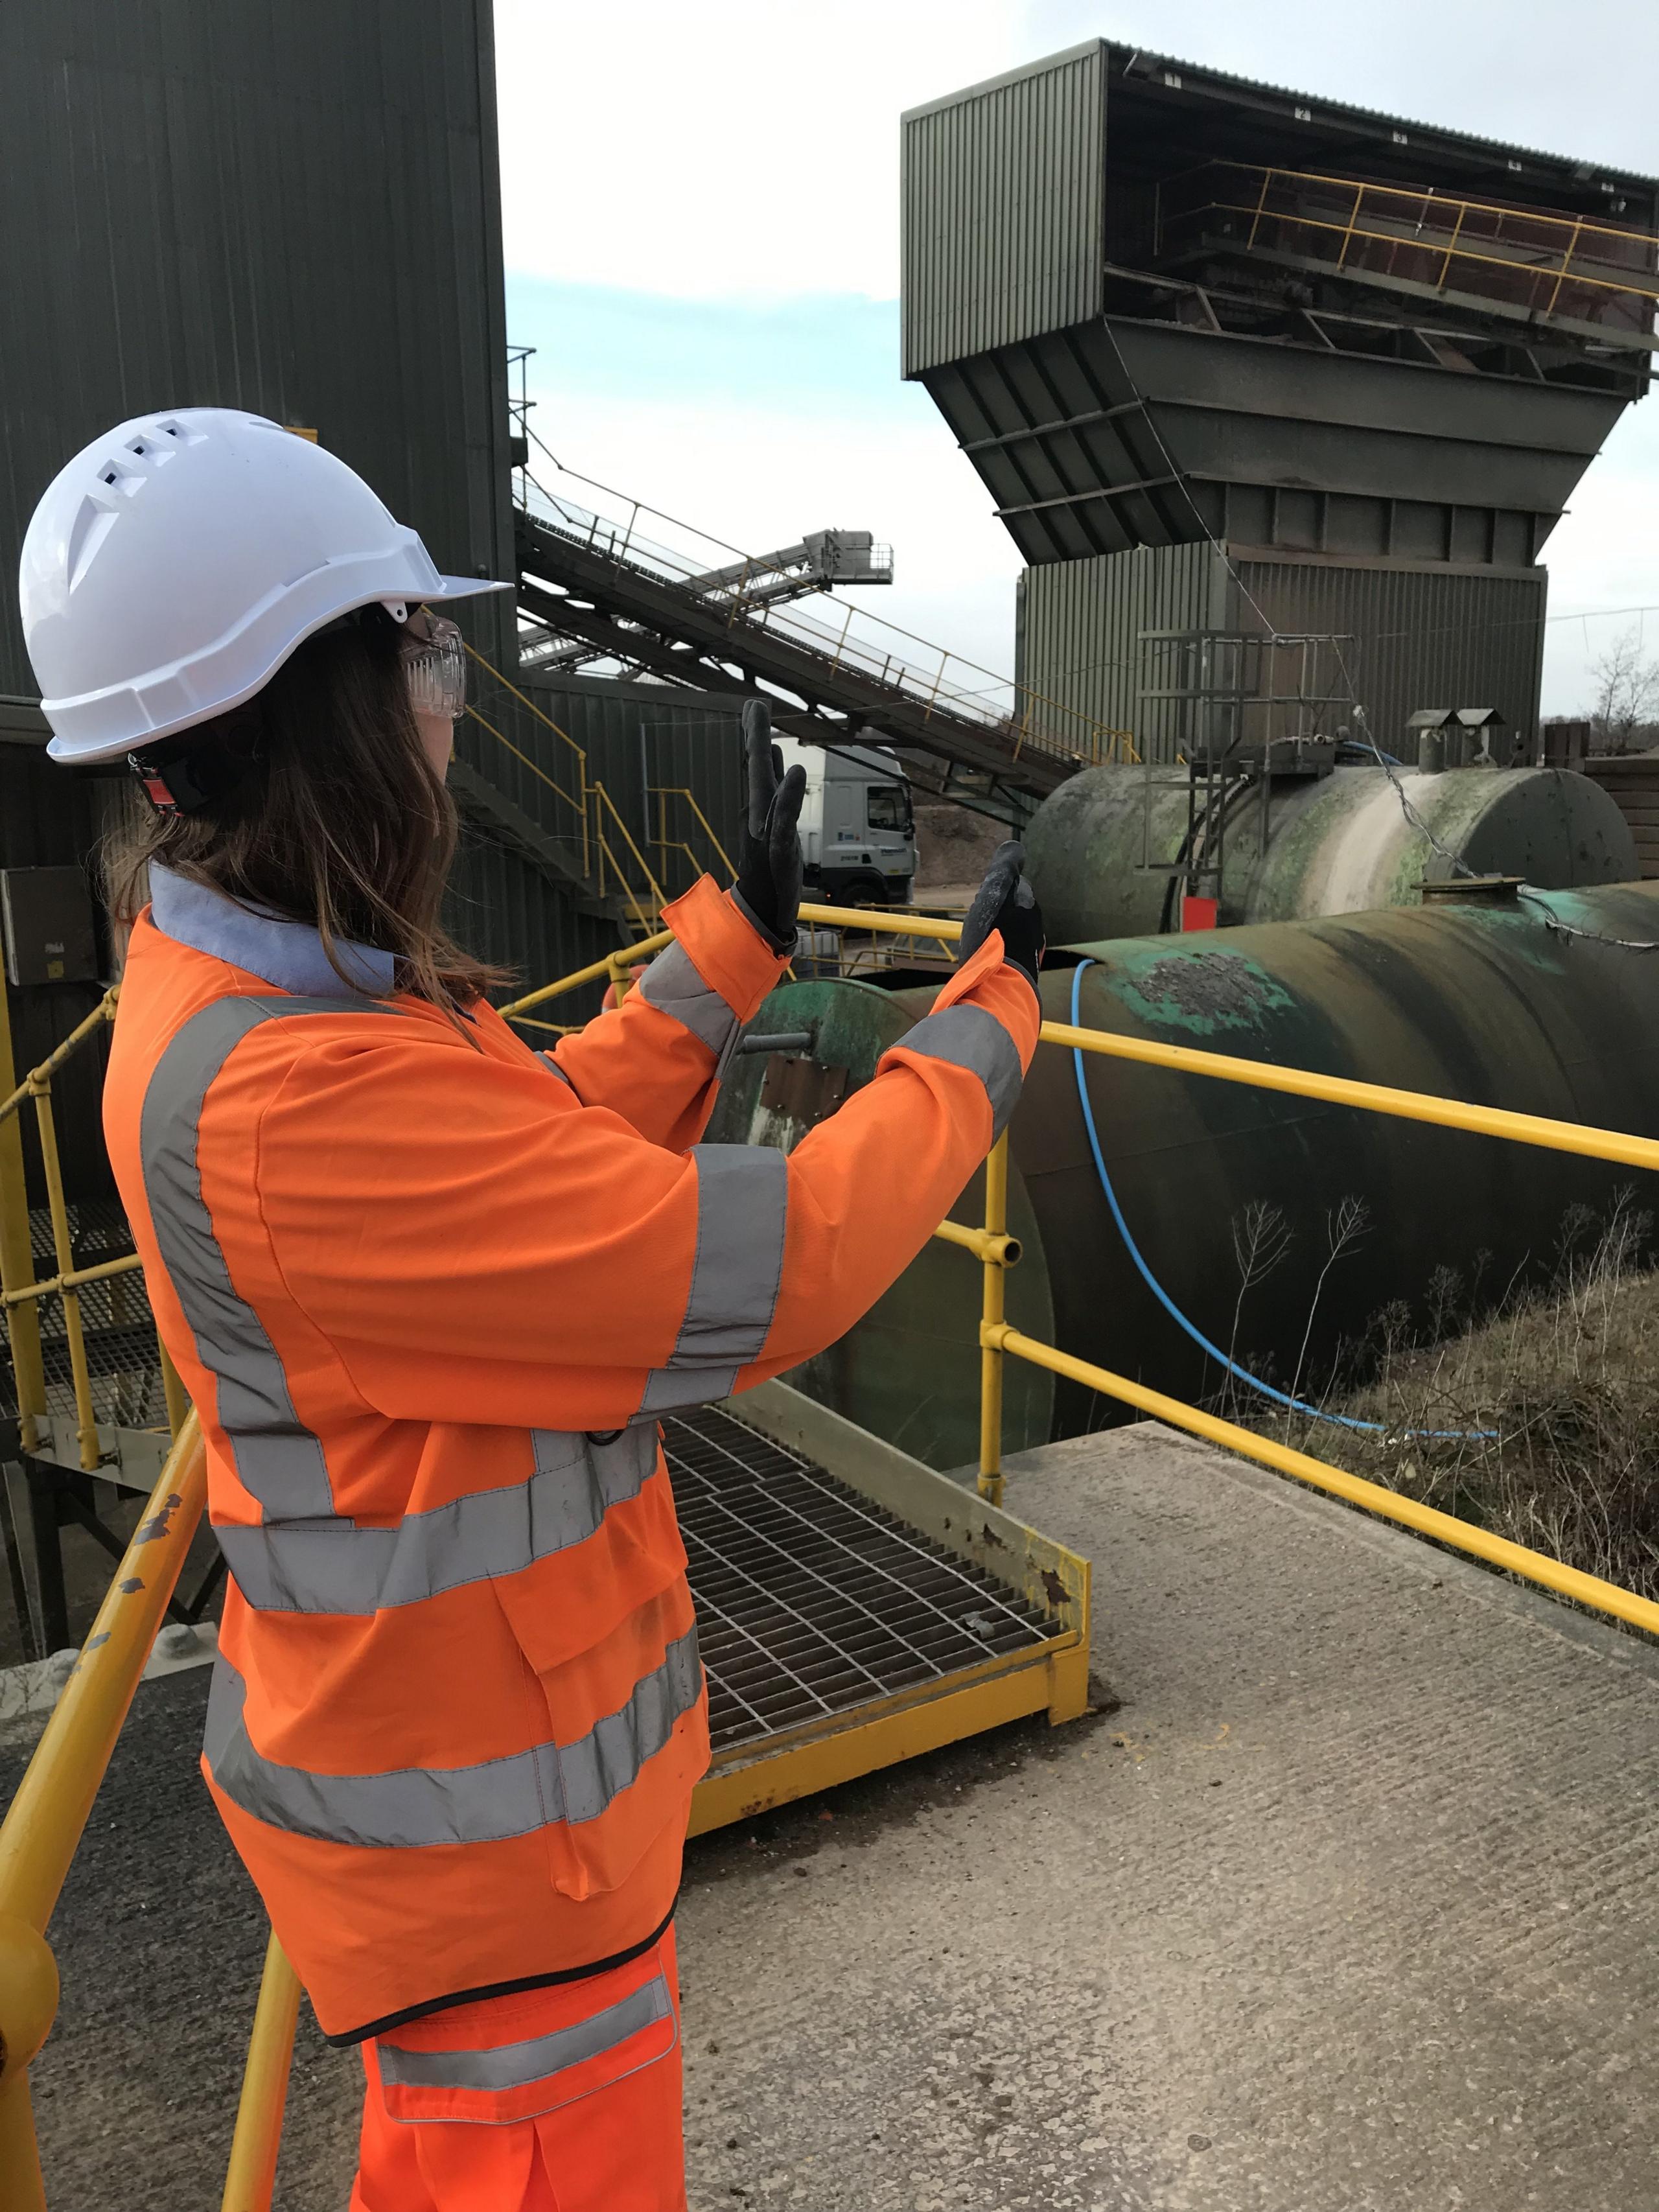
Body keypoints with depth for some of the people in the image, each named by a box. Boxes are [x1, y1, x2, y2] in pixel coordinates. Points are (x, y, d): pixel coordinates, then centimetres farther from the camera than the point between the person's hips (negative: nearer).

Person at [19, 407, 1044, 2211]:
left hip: (412, 1716, 9)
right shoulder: (286, 1099, -35)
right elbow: (772, 1269, -32)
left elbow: (561, 1149, 7)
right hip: (477, 1827, -9)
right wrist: (989, 1005, -17)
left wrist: (741, 926, 5)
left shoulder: (229, 974, -2)